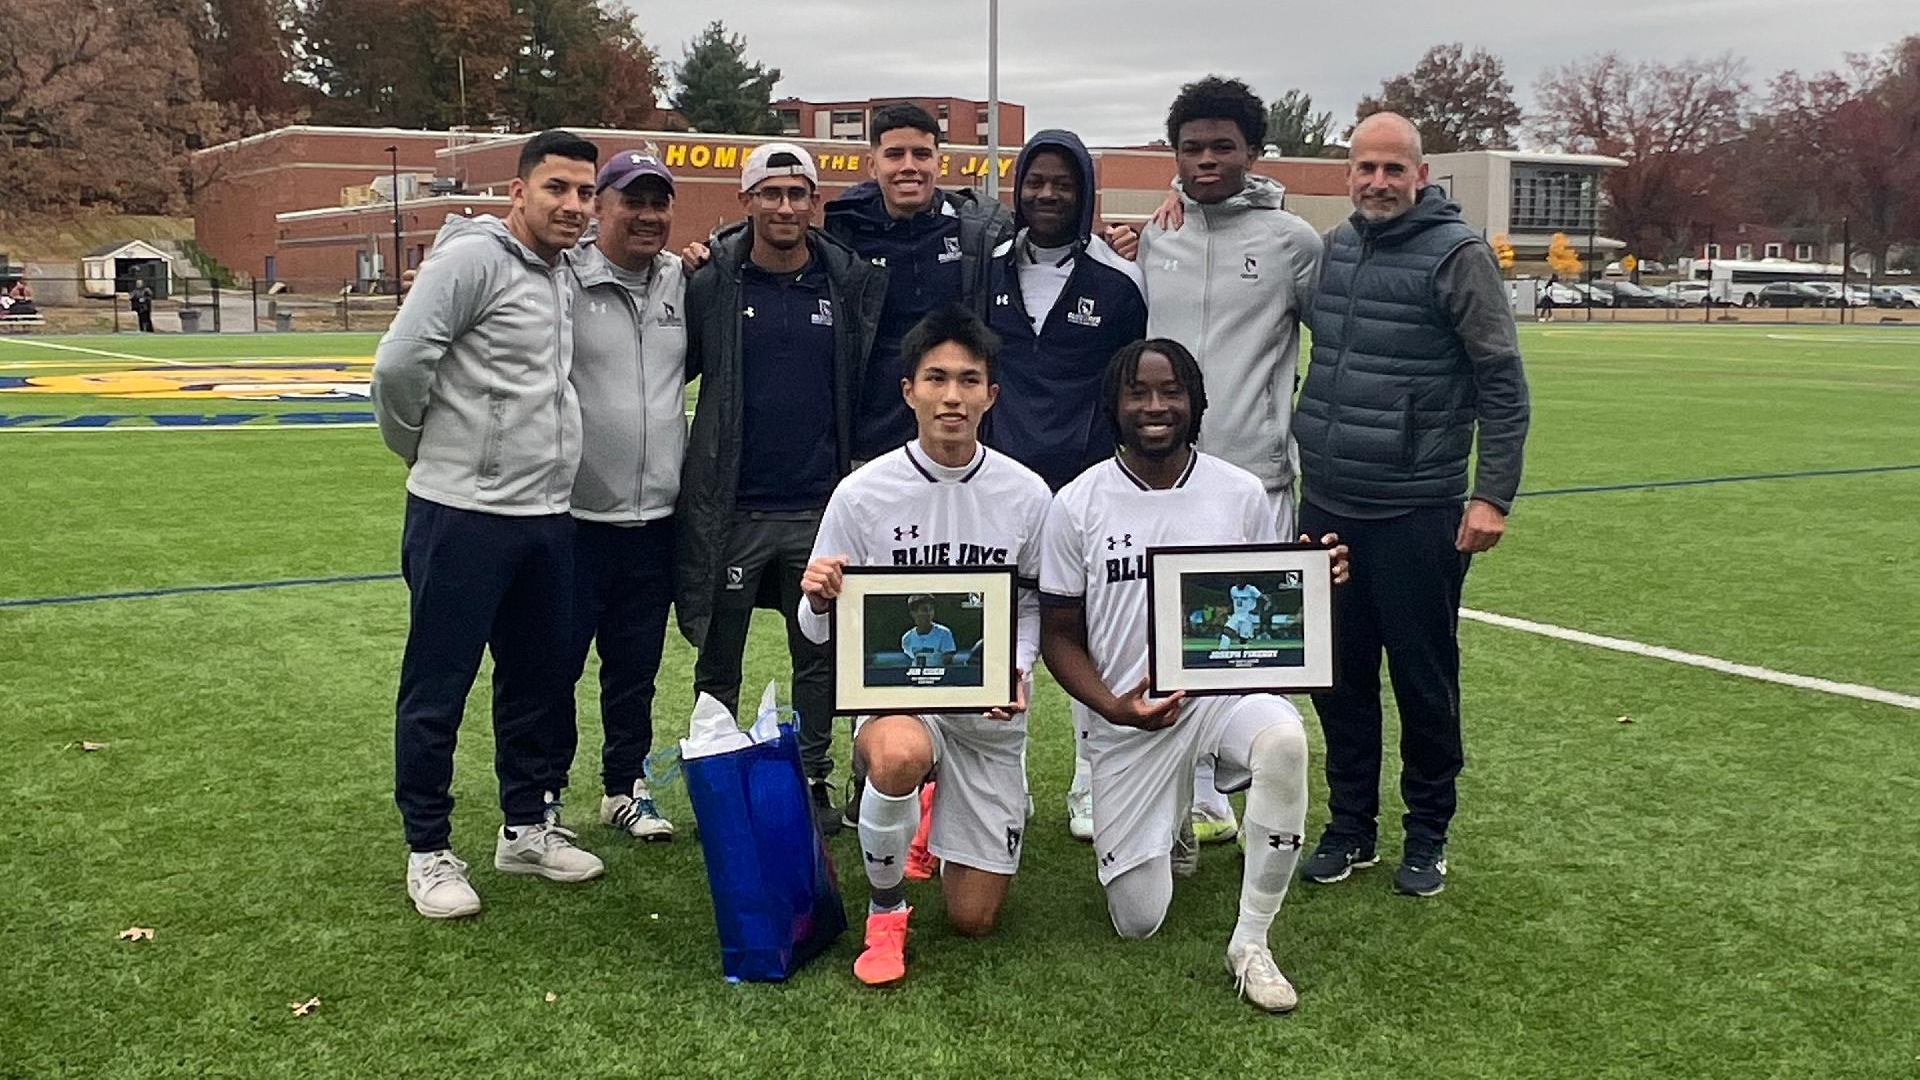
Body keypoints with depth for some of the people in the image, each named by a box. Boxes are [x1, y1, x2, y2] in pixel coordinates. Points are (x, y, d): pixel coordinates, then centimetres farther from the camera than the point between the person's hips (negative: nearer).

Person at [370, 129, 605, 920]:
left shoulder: (564, 276, 13)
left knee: (541, 682, 16)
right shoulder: (474, 258, -13)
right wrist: (426, 446, -4)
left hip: (546, 517, 8)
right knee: (437, 690, 4)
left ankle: (526, 827, 32)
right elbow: (399, 364, -19)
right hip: (462, 515, -8)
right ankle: (428, 851, 17)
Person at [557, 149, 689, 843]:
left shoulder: (684, 282, 8)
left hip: (657, 513, 5)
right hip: (575, 512, -5)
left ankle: (626, 787, 30)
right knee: (558, 661, 7)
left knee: (637, 665, 15)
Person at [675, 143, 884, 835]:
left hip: (820, 509, 2)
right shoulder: (711, 284, -2)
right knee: (719, 662, 9)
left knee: (820, 658, 11)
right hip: (730, 511, -1)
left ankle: (814, 782, 25)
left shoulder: (853, 283, 3)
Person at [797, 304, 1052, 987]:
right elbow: (820, 630, -1)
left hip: (989, 708, 2)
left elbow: (1035, 603, 9)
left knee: (974, 920, 5)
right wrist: (820, 600, -25)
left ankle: (944, 812, 41)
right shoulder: (863, 493, -8)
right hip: (894, 692, -2)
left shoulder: (1026, 494, -4)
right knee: (899, 753, -41)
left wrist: (1017, 668, -11)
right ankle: (885, 911, -10)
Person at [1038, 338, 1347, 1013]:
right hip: (1123, 714, 0)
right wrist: (1114, 708, -20)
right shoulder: (1077, 505, -6)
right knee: (1139, 921, 0)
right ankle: (1172, 820, 37)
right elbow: (1059, 636, -1)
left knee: (1284, 740, -38)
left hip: (1222, 686, 0)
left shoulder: (1241, 493, -2)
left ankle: (1251, 942, -19)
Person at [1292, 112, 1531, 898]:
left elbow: (1503, 384, -8)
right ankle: (1349, 826, 26)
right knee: (1340, 677, 12)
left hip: (1416, 514, -5)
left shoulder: (1457, 255, -8)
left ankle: (1427, 836, 21)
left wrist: (1493, 494, -13)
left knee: (1424, 680, 5)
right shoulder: (1332, 248, 9)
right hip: (1327, 507, 5)